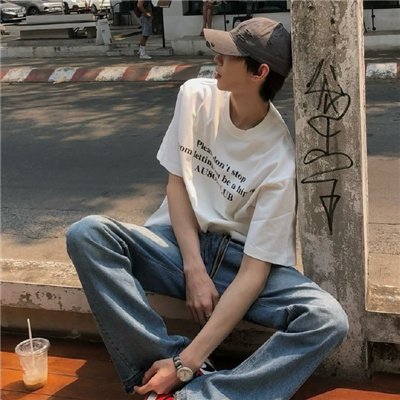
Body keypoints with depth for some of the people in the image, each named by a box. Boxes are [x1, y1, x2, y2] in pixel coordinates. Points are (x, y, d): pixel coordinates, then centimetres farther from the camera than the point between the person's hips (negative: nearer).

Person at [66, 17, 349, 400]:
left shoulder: (279, 160, -21)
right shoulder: (196, 96, -9)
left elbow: (253, 272, -22)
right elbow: (176, 183, -1)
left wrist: (186, 363, -26)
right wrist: (194, 269, -15)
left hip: (239, 257, -3)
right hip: (182, 241, 3)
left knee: (328, 320, -28)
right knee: (86, 233, -25)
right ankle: (169, 365, -26)